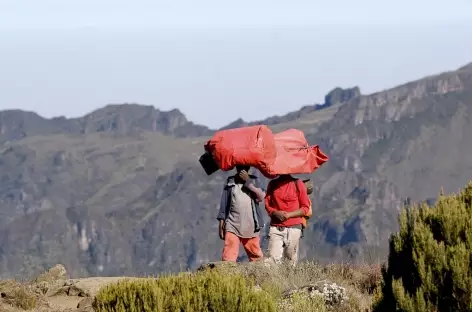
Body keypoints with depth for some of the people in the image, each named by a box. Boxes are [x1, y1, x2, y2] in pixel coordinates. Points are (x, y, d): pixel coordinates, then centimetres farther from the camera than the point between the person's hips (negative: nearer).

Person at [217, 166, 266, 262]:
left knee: (256, 254, 4)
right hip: (232, 225, -1)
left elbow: (261, 197, -7)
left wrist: (248, 181, -10)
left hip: (250, 226, 1)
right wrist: (221, 222, 4)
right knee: (229, 255, -11)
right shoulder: (230, 182, 9)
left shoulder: (253, 181, 9)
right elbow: (224, 203, 10)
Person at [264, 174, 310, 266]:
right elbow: (267, 206, 15)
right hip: (275, 227, 2)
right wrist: (276, 213, -7)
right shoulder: (272, 184, 13)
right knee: (272, 259, -12)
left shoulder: (298, 184, 4)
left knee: (291, 260, -4)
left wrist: (289, 215, -10)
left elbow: (305, 208, 4)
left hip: (293, 227, -2)